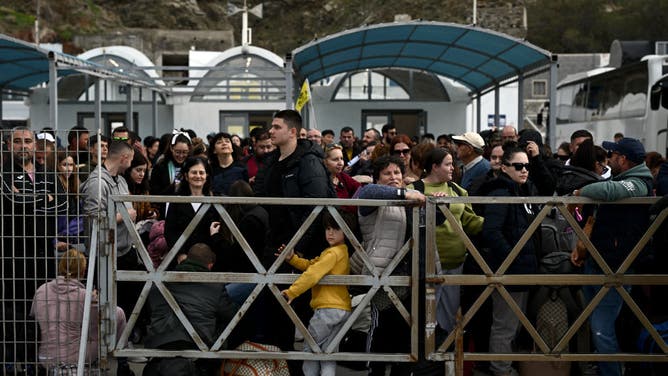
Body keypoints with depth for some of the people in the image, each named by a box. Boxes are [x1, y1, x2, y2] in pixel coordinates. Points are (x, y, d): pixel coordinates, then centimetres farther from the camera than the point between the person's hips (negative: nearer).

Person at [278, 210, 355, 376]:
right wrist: (292, 258, 2)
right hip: (343, 309, 9)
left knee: (309, 349, 5)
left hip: (328, 308, -9)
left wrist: (291, 292, -24)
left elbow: (313, 274, -23)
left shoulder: (333, 253, -13)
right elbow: (311, 265, 15)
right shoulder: (342, 251, 16)